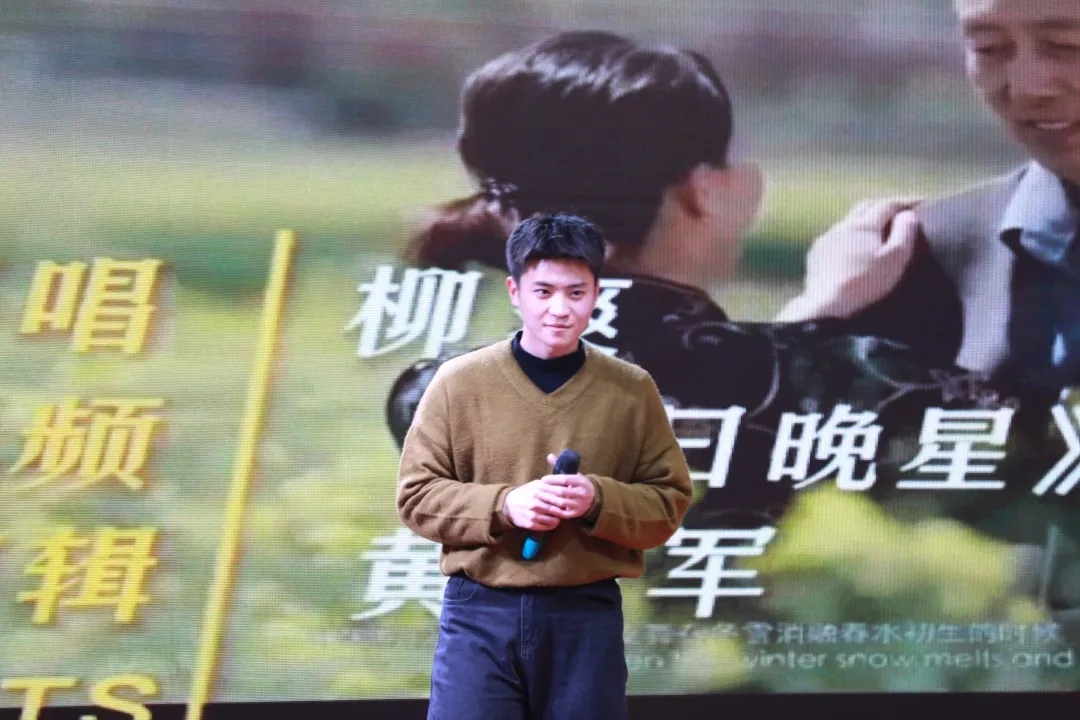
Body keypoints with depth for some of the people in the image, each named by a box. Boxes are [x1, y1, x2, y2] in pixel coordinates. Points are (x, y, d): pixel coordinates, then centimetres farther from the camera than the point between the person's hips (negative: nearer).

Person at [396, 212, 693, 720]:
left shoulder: (632, 390, 3)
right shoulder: (459, 382, 0)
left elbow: (669, 502, 4)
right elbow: (416, 494, 1)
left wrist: (599, 500, -16)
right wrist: (502, 505, -15)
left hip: (588, 616, 1)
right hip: (479, 615, -1)